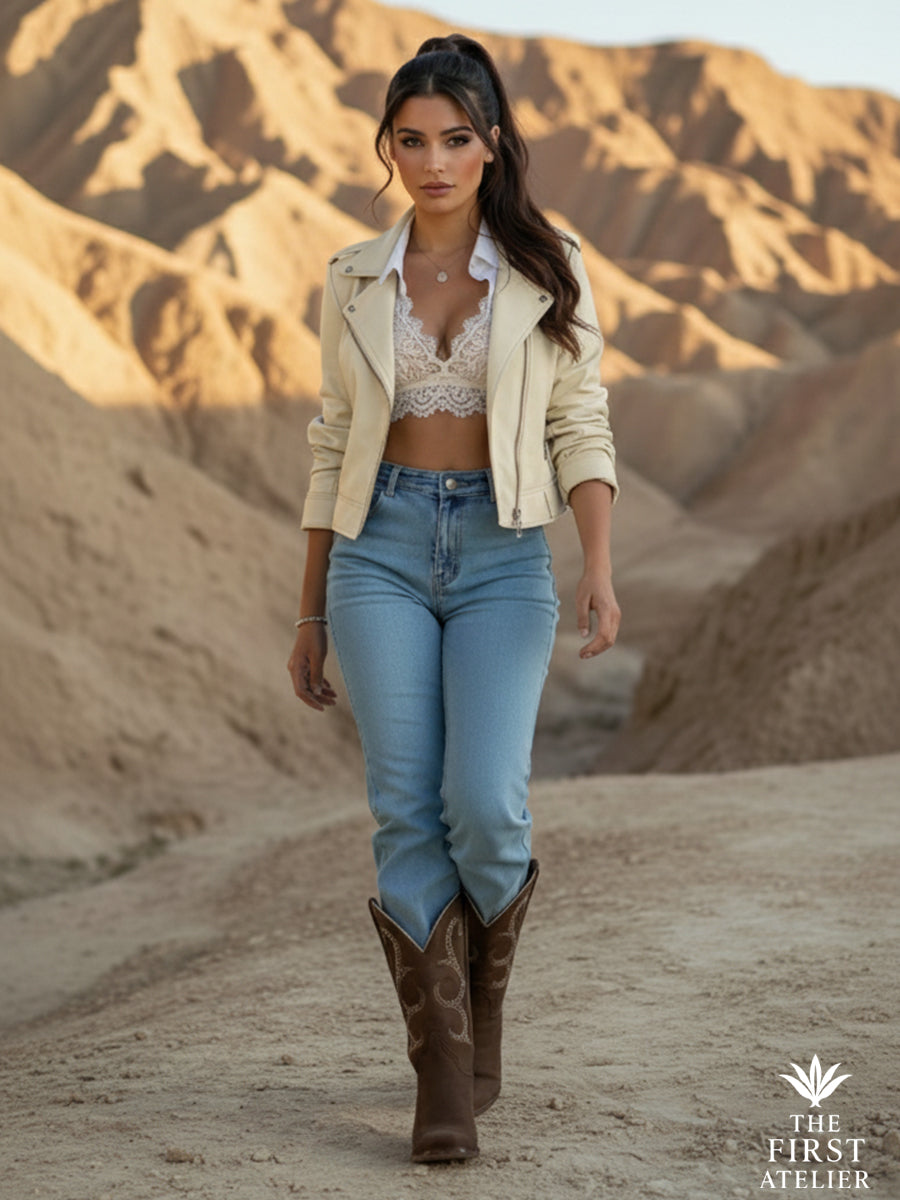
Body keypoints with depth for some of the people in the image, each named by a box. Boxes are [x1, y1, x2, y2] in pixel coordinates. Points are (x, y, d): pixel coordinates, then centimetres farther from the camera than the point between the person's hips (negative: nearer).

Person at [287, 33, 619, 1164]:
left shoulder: (547, 269, 4)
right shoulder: (355, 280, 9)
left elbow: (581, 428, 1)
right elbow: (334, 446, 12)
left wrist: (599, 567, -14)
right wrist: (310, 614, 12)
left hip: (503, 557, -1)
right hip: (381, 551, 2)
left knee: (484, 806, -14)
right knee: (407, 813, -6)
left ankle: (482, 997, 17)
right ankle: (445, 1080, 2)